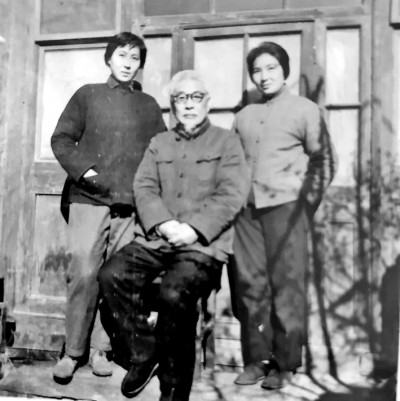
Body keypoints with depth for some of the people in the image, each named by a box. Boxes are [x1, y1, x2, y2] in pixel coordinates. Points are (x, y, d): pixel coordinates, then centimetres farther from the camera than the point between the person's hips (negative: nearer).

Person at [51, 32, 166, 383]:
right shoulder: (87, 95, 11)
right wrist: (82, 170, -9)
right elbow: (61, 139, 6)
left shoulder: (149, 105, 15)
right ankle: (72, 352, 7)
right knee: (85, 273, -7)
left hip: (132, 203, 2)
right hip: (90, 198, -2)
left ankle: (100, 349, 14)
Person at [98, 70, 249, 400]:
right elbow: (144, 188, 8)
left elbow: (231, 195, -4)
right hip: (157, 239, 5)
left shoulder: (226, 142, 9)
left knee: (174, 293, -30)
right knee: (111, 274, -20)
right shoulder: (159, 143, 21)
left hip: (204, 245, -4)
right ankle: (144, 353, 0)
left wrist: (194, 229, -16)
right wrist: (163, 223, -12)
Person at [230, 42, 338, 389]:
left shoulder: (305, 110, 5)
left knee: (286, 286, -4)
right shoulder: (244, 116, 19)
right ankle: (255, 359, 14)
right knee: (249, 285, 3)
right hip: (247, 208, 5)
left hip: (285, 206, -4)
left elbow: (325, 161, 2)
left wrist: (306, 203, -4)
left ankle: (285, 364, 6)